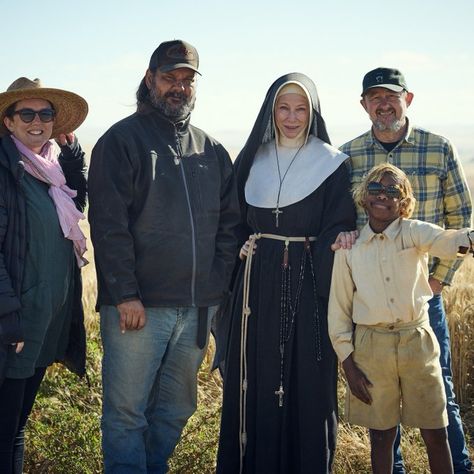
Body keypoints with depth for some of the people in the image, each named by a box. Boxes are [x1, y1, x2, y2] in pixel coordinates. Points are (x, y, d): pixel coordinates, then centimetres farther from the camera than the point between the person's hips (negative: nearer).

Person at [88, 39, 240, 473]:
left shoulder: (212, 151, 13)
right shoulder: (122, 140, -2)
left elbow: (229, 222, 14)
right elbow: (108, 225, -9)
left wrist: (218, 286, 3)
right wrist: (126, 295, -15)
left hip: (197, 306, 5)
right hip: (137, 305, -5)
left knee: (176, 408, 15)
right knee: (127, 412, 1)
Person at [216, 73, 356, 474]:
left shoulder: (332, 164, -1)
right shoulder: (253, 161, 10)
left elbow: (339, 229, -6)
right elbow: (238, 224, 14)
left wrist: (327, 288, -17)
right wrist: (238, 282, 2)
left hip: (308, 285, -3)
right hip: (258, 284, 3)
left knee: (307, 380, 2)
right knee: (254, 380, 6)